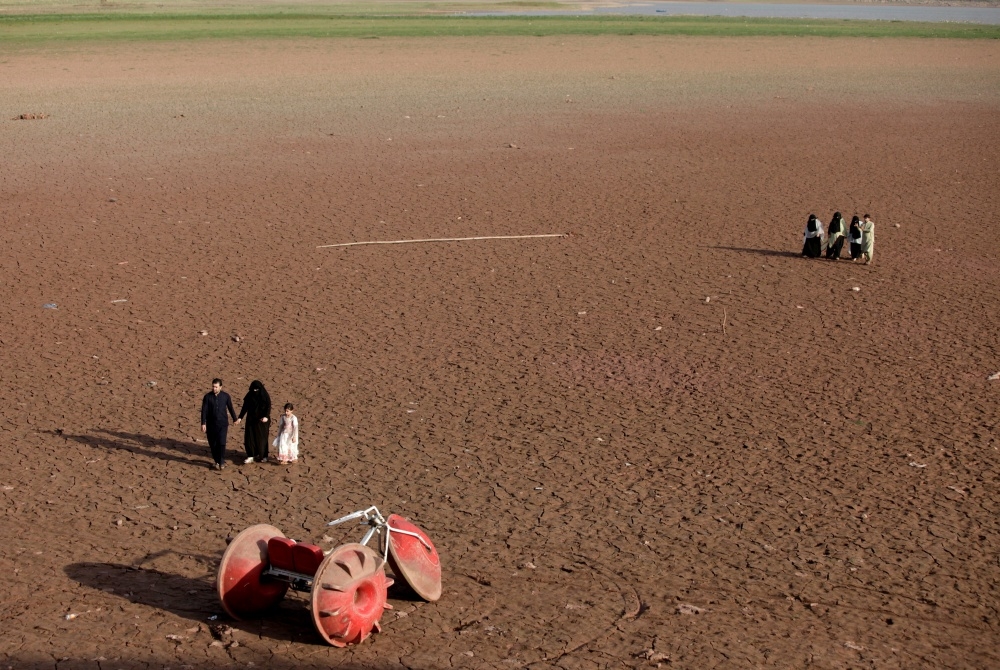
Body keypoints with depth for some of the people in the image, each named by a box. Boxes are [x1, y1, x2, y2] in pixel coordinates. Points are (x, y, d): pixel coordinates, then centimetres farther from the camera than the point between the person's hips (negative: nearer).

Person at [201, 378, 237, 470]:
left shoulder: (225, 396, -2)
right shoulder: (207, 397, -4)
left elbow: (230, 408, 10)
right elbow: (204, 411, -5)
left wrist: (235, 419, 19)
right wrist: (203, 423, -10)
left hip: (222, 423, -1)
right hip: (211, 424, 1)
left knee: (221, 442, -12)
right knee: (213, 444, 6)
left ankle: (222, 462, -1)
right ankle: (216, 461, 22)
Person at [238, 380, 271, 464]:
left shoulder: (265, 396, -9)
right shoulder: (249, 396, -1)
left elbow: (268, 407, -15)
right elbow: (244, 407, 3)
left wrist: (266, 417, -32)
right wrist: (240, 417, -7)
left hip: (262, 421, -3)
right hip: (251, 420, 3)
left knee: (261, 438, 5)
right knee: (249, 438, -2)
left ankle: (263, 456, 18)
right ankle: (251, 456, 4)